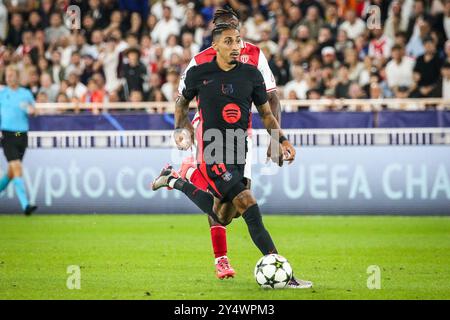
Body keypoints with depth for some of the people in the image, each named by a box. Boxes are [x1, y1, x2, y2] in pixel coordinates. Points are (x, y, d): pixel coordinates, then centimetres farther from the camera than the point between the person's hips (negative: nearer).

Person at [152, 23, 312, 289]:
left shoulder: (251, 74, 4)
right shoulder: (198, 74, -3)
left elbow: (266, 112, 12)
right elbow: (183, 101, 15)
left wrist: (282, 140, -1)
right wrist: (181, 129, 1)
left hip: (239, 152, 6)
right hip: (212, 154, -6)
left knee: (221, 217, 17)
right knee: (249, 207, -20)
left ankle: (175, 181, 37)